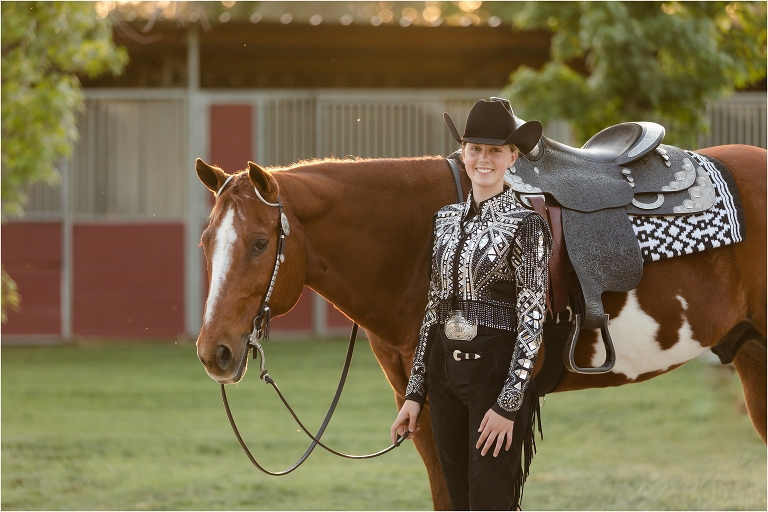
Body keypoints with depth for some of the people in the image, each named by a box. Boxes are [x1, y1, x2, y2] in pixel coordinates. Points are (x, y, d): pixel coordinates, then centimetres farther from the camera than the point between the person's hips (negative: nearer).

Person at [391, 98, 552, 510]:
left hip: (496, 368, -6)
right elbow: (434, 307, 14)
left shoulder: (525, 224, -8)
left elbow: (531, 320, -11)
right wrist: (414, 393, 11)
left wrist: (508, 403, -16)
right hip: (444, 368, 6)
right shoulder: (446, 220, 9)